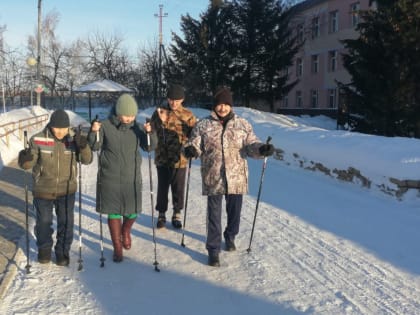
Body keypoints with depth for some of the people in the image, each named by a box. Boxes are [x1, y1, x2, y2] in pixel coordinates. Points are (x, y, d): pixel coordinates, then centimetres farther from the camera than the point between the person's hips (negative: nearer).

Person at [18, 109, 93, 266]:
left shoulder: (74, 138, -8)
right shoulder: (38, 140, -13)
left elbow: (86, 159, -9)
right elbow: (27, 164, -10)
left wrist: (83, 147, -29)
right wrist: (25, 159, -34)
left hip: (67, 190, 1)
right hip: (43, 190, -1)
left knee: (66, 223, 7)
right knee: (44, 222, 13)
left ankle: (63, 251, 27)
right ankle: (44, 249, 36)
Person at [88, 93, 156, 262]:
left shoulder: (136, 127, 0)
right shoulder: (106, 125, -8)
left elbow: (148, 146, -2)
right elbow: (94, 147, -7)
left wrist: (149, 133, -21)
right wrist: (94, 133, -26)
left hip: (132, 178, 2)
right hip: (110, 178, -2)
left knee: (133, 212, 8)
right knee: (114, 212, 5)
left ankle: (126, 232, 42)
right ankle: (117, 247, 21)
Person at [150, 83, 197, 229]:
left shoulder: (188, 115, -2)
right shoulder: (159, 112, 1)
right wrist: (161, 121, -20)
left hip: (180, 158, -1)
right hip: (162, 158, 1)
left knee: (178, 188, 10)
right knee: (162, 187, 10)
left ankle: (177, 214, 26)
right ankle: (161, 214, 25)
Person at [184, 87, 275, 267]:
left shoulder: (243, 124, 5)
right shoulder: (203, 126, 2)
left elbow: (251, 145, 2)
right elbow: (195, 144, 0)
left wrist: (262, 149, -20)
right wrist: (190, 149, -24)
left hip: (236, 178, 2)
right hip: (213, 179, -2)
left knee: (234, 211, 16)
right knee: (214, 214, 1)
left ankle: (230, 237, 42)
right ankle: (213, 249, 12)